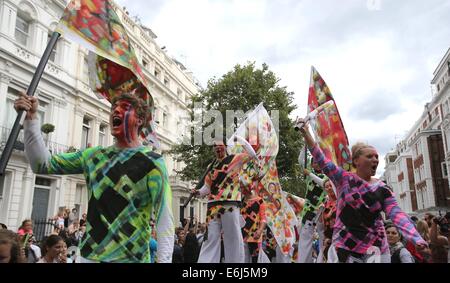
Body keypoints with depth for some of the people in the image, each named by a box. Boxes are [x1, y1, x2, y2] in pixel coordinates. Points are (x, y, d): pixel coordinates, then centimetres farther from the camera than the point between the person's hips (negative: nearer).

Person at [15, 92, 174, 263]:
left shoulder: (152, 162, -11)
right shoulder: (94, 156, 6)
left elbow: (165, 221, -15)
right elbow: (43, 164, 10)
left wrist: (163, 260, -24)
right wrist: (31, 118, 0)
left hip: (130, 259, -5)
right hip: (88, 255, 5)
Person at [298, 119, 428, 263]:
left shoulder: (382, 189, 2)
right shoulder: (344, 178, -3)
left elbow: (398, 215, -7)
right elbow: (322, 160, -12)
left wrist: (417, 239, -24)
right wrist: (306, 134, -21)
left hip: (376, 247, 2)